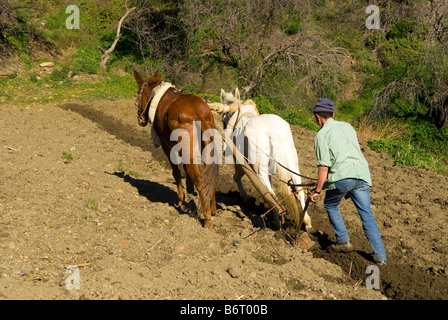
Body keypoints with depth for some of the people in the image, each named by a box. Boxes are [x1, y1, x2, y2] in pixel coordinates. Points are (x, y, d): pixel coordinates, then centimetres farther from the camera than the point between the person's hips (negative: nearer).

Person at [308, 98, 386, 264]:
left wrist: (317, 190, -1)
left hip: (342, 177, -5)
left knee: (330, 205, 22)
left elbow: (324, 166, -8)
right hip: (361, 173, 5)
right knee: (366, 214, 9)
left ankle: (343, 241, 21)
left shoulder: (322, 135, 0)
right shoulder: (347, 126, 19)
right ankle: (380, 255, 6)